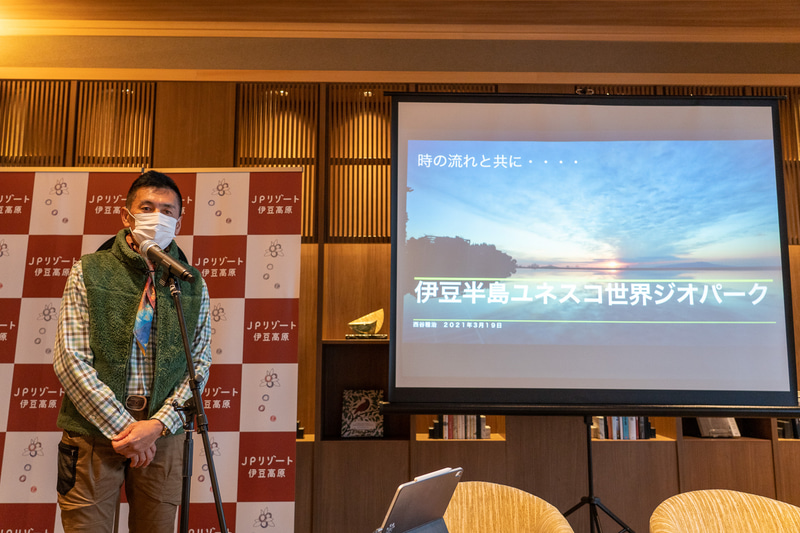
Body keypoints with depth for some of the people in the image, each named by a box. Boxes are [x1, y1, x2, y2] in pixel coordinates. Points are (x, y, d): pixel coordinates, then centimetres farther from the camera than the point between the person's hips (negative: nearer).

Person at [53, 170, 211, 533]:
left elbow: (199, 365, 3)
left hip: (162, 435, 2)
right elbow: (70, 360, -6)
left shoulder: (193, 284, 6)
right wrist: (121, 426, -12)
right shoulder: (89, 272, 1)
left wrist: (157, 425, -10)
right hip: (94, 431, -1)